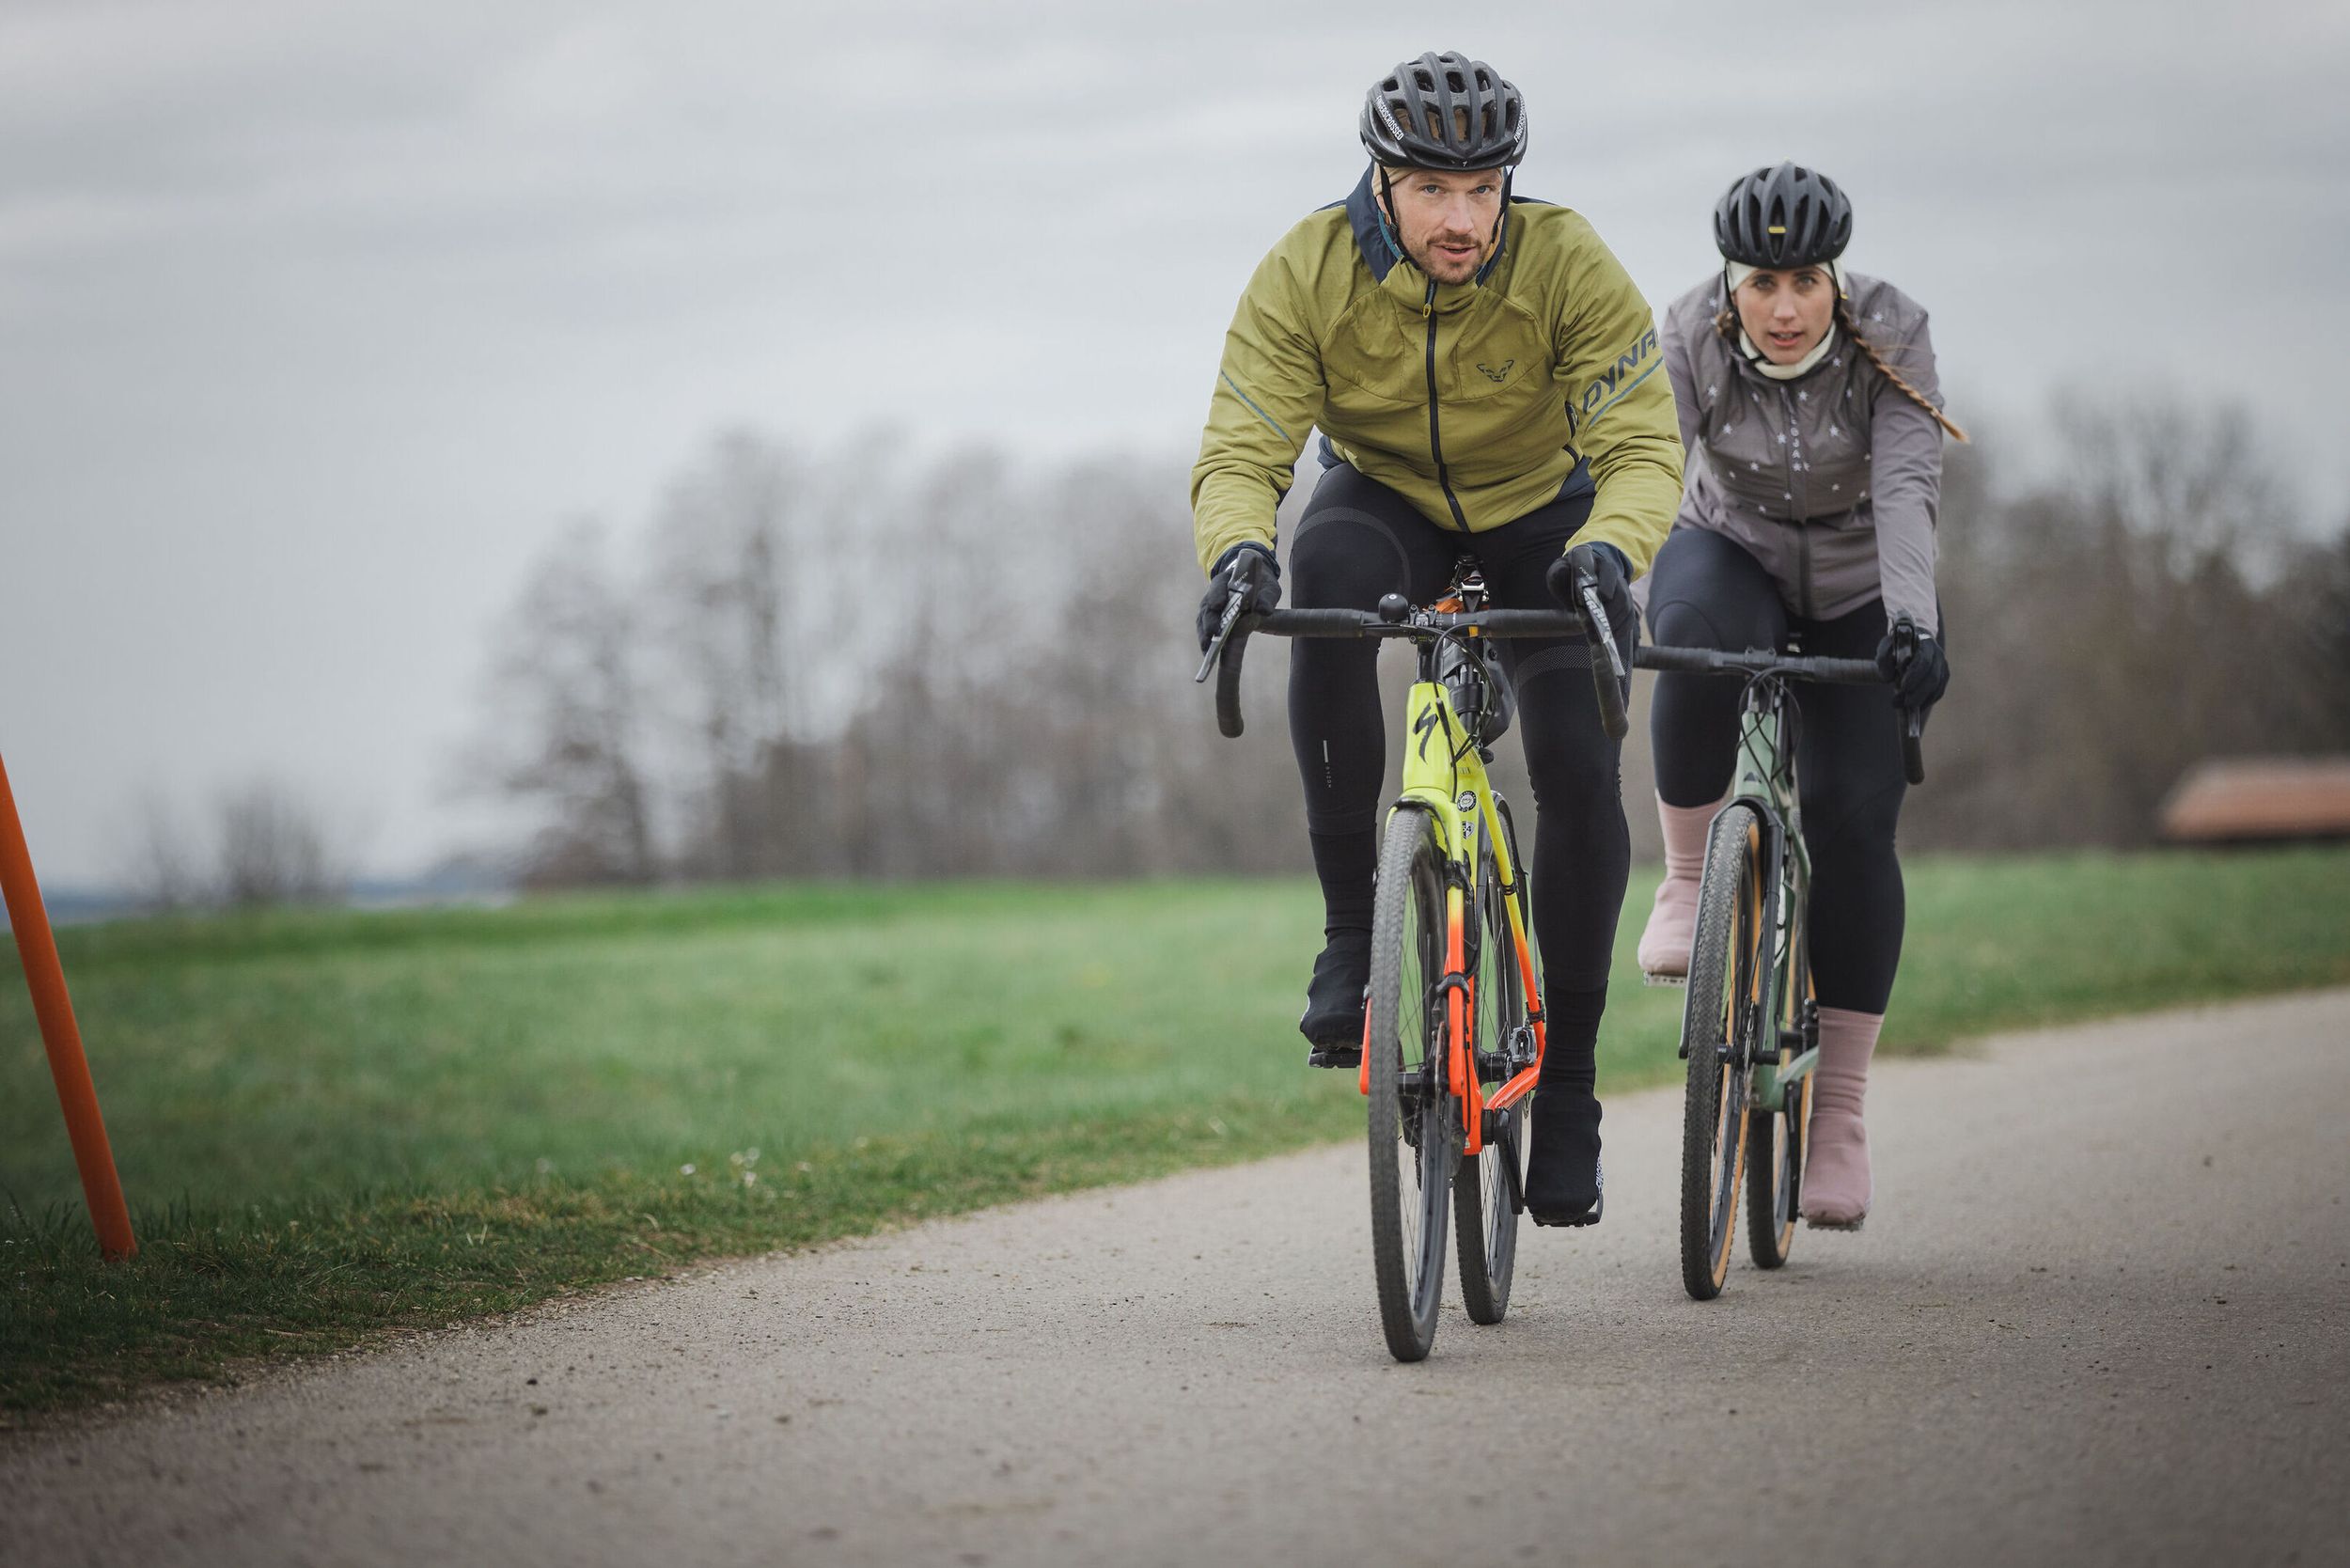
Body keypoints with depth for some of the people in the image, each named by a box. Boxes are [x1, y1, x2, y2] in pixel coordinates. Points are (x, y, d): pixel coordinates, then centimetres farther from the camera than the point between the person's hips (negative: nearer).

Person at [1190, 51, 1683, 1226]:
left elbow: (1641, 447, -29)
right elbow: (1239, 454, -25)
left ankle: (1567, 1082, -4)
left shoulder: (1567, 265, -26)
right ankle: (1351, 928, -28)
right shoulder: (1306, 273, -24)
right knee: (1327, 571, -36)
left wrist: (1608, 550, -50)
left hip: (1541, 524, 0)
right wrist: (1237, 551, -48)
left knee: (1576, 768, -20)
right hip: (1386, 504, 0)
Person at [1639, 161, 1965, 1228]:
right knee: (1696, 634, -38)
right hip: (1731, 552, 0)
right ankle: (1686, 880, -19)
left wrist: (1914, 620, -52)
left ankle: (1841, 1115, -4)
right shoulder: (1690, 339, -22)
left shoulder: (1889, 336, -24)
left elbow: (1907, 489, -36)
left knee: (1851, 822, -12)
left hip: (1858, 596, 0)